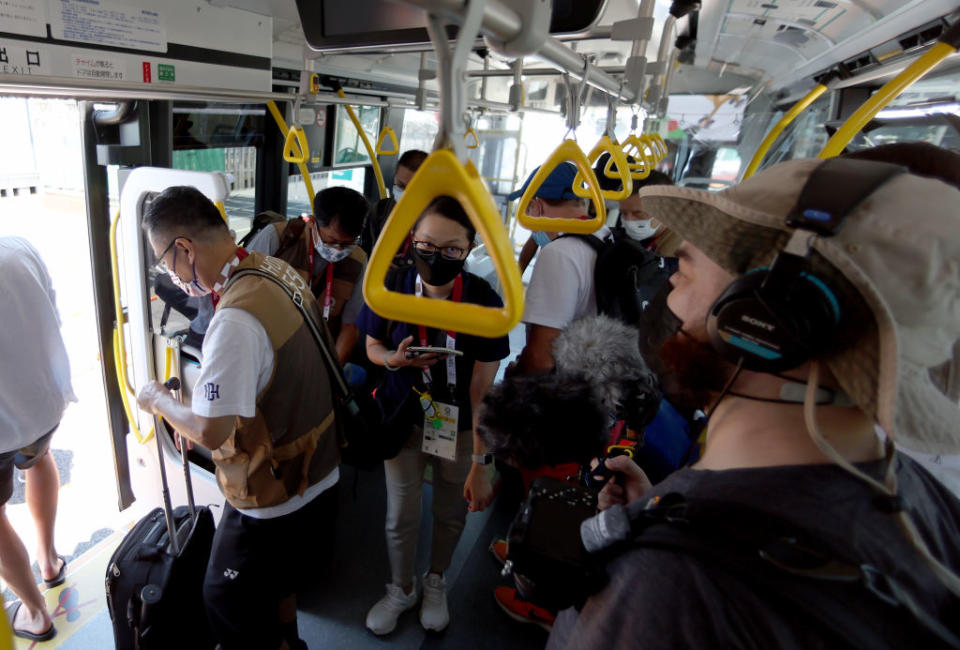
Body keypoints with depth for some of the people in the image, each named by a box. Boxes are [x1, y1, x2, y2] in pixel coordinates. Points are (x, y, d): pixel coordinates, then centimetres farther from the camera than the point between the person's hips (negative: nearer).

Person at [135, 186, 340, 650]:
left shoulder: (236, 322, -31)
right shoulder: (281, 271, -3)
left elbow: (210, 432, -27)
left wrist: (157, 399, -8)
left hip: (273, 497, -9)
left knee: (228, 601, 16)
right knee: (277, 583, 31)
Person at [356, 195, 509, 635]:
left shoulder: (484, 302, -22)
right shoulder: (392, 289, -16)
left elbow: (482, 390, -19)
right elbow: (373, 346, 2)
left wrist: (480, 464, -18)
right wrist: (394, 358, -23)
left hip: (459, 427, -1)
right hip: (404, 418, 1)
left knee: (451, 513, 18)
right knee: (400, 516, 11)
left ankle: (435, 582, 50)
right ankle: (401, 588, 44)